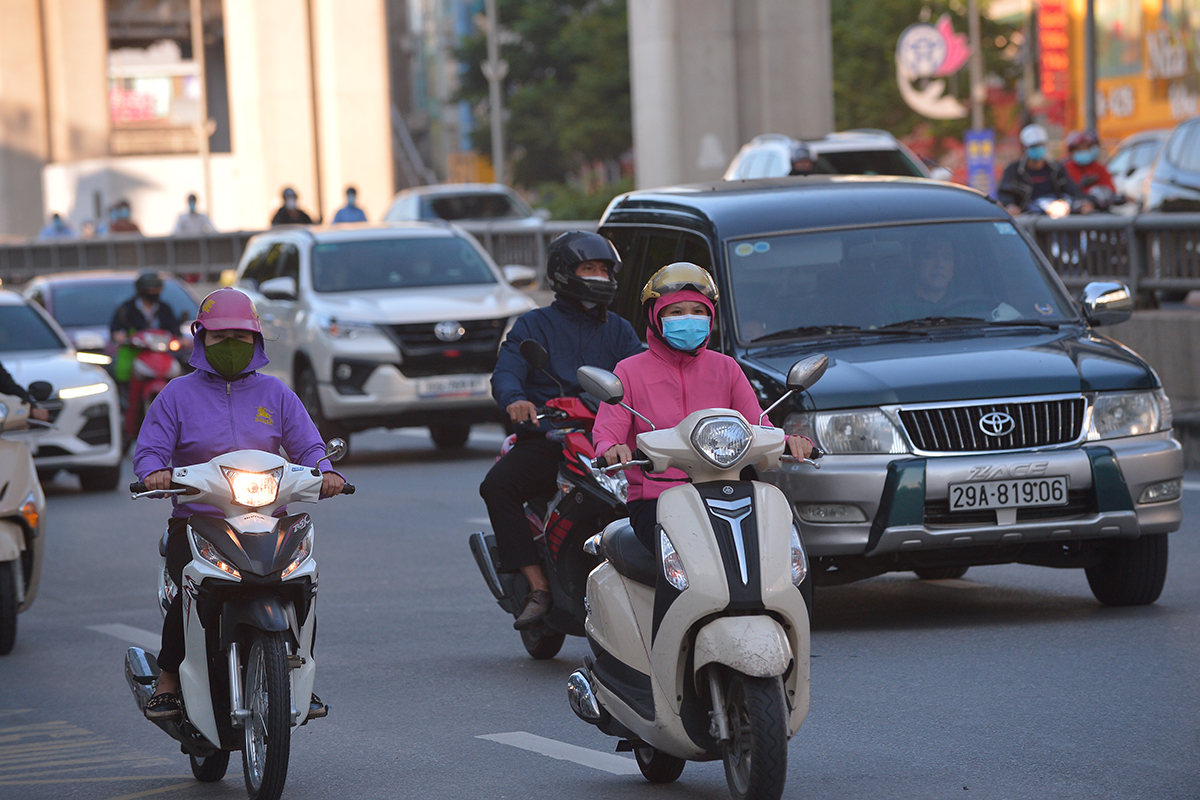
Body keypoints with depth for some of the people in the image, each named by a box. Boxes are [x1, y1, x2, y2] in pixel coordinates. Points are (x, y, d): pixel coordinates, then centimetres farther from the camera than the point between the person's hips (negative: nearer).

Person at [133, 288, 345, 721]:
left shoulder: (274, 393, 16)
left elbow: (307, 445, 11)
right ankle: (168, 679, -8)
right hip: (195, 520, -2)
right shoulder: (178, 394, 9)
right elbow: (148, 449, 2)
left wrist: (323, 472, -11)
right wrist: (156, 471, -22)